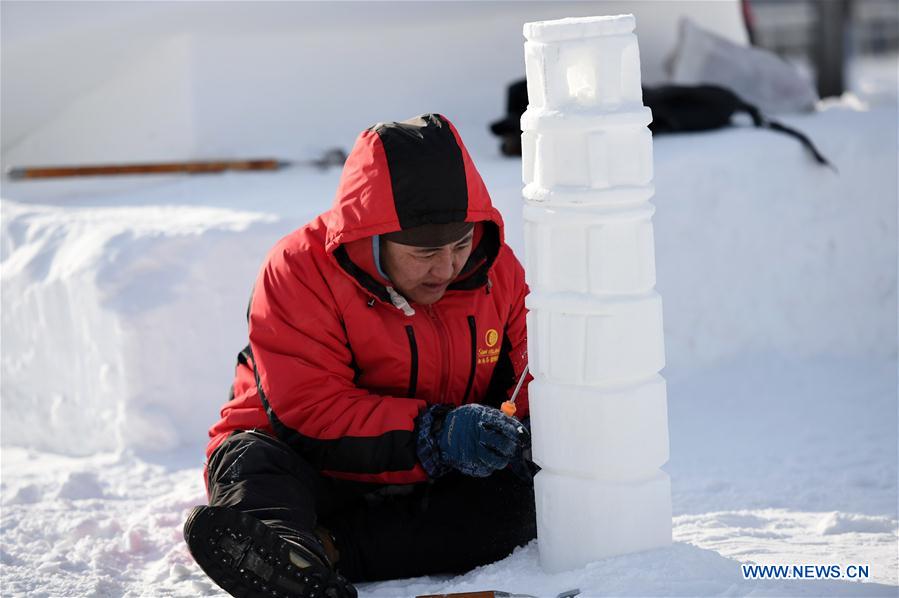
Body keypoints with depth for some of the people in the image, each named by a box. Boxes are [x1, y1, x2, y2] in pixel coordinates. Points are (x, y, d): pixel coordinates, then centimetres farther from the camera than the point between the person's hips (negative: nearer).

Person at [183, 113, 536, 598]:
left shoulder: (496, 268, -1)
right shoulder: (301, 269, -16)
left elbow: (521, 375, 9)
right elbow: (310, 415, -24)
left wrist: (526, 429, -16)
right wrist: (434, 434, -35)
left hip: (427, 487, 3)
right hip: (314, 474, -3)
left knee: (523, 497, -26)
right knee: (251, 459, -34)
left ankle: (327, 547, -39)